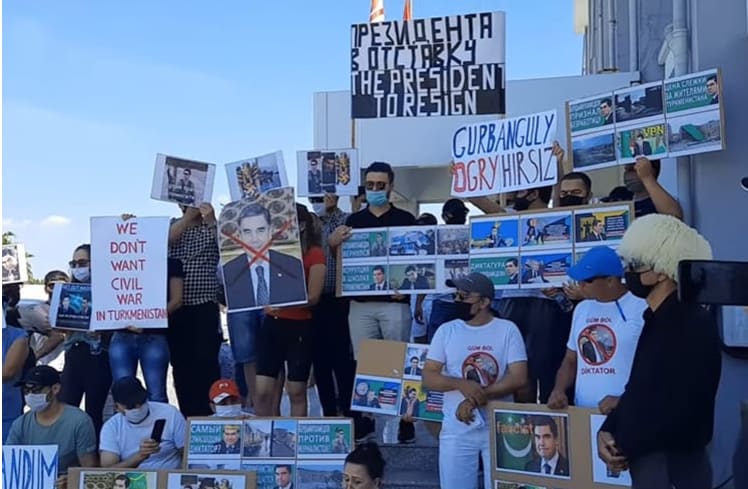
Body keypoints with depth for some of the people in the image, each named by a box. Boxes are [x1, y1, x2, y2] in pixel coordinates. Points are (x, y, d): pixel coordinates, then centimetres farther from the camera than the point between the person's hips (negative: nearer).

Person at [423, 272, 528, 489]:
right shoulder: (446, 331, 2)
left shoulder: (507, 329, -3)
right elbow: (428, 378, -1)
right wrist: (461, 384, -20)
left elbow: (519, 378, -10)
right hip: (457, 428, 2)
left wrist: (476, 399, -18)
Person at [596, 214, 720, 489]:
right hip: (646, 460, 9)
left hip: (675, 467, -9)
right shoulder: (657, 321, 12)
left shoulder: (696, 325, -18)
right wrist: (607, 431, -1)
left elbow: (683, 412, -24)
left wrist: (625, 446, -14)